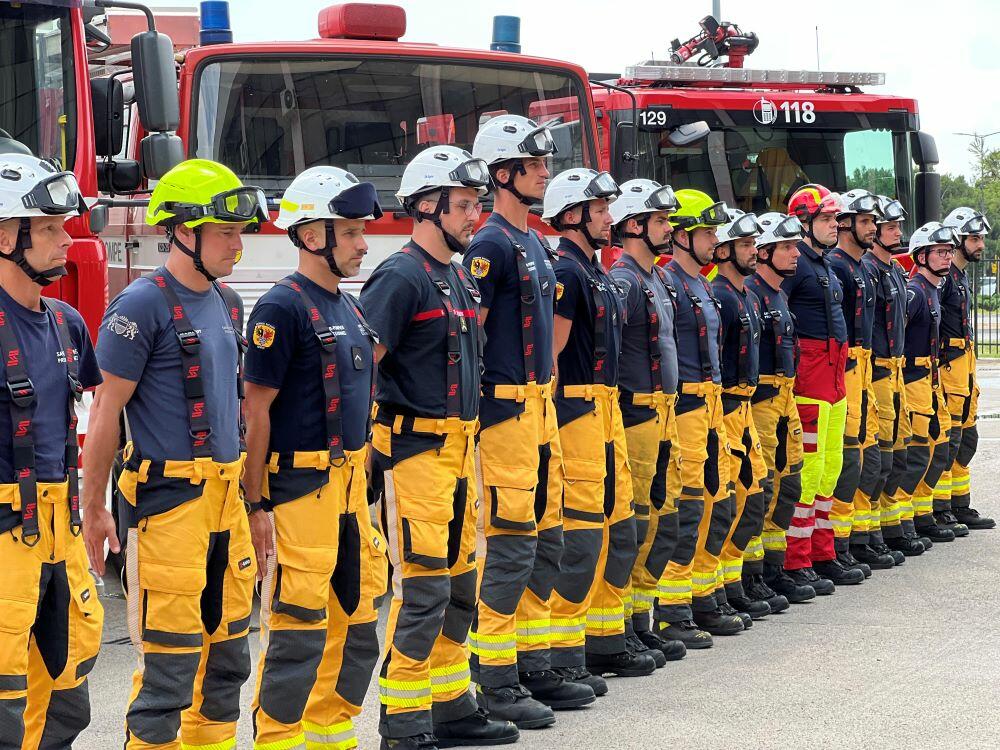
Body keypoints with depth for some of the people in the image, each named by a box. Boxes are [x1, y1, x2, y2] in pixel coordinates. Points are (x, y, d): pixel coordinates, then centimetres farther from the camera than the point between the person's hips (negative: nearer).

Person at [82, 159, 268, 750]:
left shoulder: (226, 304, 13)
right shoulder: (143, 306, -11)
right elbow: (107, 409, -10)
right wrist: (94, 508, -10)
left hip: (226, 496, 8)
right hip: (169, 498, -8)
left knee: (227, 656, 14)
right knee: (170, 660, -6)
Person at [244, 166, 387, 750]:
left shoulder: (347, 307, 14)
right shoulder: (282, 308, -12)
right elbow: (256, 411, -14)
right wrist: (256, 505, -16)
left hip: (350, 489, 9)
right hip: (300, 488, -9)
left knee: (357, 625, 13)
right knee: (298, 630, -6)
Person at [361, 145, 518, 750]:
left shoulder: (463, 278, 16)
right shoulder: (402, 277, -12)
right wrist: (370, 446, -18)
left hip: (460, 446, 9)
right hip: (416, 449, -9)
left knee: (460, 585, 13)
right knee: (423, 587, -8)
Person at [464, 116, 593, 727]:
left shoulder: (535, 243, 17)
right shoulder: (491, 245, -12)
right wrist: (472, 411, -17)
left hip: (541, 406, 10)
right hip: (507, 409, -10)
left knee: (546, 542, 13)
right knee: (511, 545, -7)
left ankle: (533, 666, 21)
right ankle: (495, 682, -1)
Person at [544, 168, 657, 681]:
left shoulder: (598, 273, 18)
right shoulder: (565, 273, -13)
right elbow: (547, 358, -17)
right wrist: (553, 425, -19)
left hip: (607, 411, 10)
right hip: (576, 413, -10)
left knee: (619, 532, 14)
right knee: (580, 537, -9)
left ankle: (606, 644, 23)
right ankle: (563, 658, -3)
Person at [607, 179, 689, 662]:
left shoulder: (659, 279, 17)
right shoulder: (622, 282, -13)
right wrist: (616, 417, -19)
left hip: (663, 414, 10)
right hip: (636, 417, -10)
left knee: (662, 524, 12)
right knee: (633, 526, -6)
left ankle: (641, 621, 20)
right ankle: (618, 630, 1)